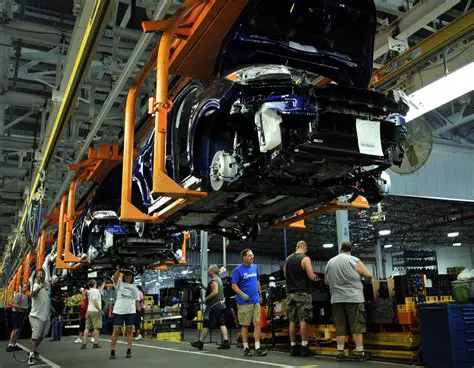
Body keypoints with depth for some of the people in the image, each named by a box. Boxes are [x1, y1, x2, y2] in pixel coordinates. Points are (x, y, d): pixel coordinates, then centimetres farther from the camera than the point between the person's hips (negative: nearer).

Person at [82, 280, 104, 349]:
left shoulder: (89, 291, 11)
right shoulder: (95, 291, -12)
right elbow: (95, 302, -17)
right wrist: (101, 310, -14)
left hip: (89, 310, 8)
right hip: (95, 311, -8)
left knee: (87, 327, 7)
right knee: (96, 328, -2)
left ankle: (84, 343, 4)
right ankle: (95, 343, -2)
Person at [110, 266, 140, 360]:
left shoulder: (134, 288, 14)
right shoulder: (119, 284, 7)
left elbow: (137, 300, 13)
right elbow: (115, 277, -15)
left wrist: (139, 311, 4)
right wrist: (119, 268, -21)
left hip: (130, 311, 2)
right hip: (118, 311, -2)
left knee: (129, 330, 4)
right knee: (116, 331, -3)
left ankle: (129, 351, 8)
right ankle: (112, 351, 4)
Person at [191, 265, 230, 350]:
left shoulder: (213, 281, -13)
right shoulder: (219, 279, 18)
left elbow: (215, 292, -26)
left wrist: (206, 299, -16)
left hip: (214, 305, -9)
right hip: (221, 304, 9)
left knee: (206, 324, 0)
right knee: (222, 323, 4)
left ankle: (200, 342, 8)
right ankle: (226, 342, -2)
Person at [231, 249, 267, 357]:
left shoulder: (255, 267, 10)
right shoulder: (238, 270, -9)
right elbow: (234, 285, -10)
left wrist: (260, 293, 16)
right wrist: (243, 295, -22)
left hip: (256, 300, 5)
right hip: (244, 302, -5)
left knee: (257, 323, 1)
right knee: (245, 325, 3)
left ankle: (257, 348, 5)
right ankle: (246, 348, 13)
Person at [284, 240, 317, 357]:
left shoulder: (288, 259, 11)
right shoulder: (305, 259, -8)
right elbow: (311, 276, -13)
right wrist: (315, 276, 8)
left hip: (290, 293, 6)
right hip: (303, 293, -6)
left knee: (292, 321, 7)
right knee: (303, 320, -4)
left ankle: (293, 347, 11)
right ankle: (304, 347, -4)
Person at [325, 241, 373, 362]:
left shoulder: (330, 262, 10)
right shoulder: (354, 260, -3)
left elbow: (326, 281, 18)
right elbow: (369, 275, -3)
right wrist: (367, 279, 18)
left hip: (336, 298, 4)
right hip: (353, 297, -4)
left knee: (340, 327, 8)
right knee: (357, 326, 2)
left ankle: (340, 353, 8)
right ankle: (360, 353, 4)